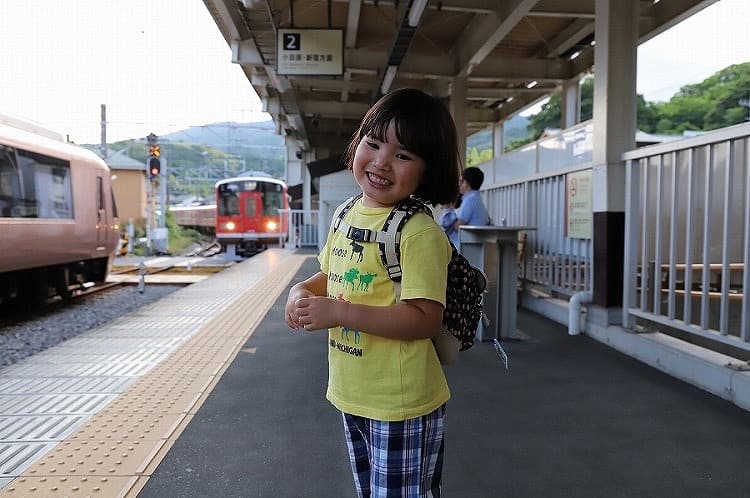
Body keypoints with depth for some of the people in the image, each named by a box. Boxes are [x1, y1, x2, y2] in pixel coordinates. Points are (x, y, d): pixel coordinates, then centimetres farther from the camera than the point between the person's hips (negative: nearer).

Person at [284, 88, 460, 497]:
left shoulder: (419, 232, -21)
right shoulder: (347, 215, 3)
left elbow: (426, 319, -26)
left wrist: (340, 312, -29)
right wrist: (302, 291, -3)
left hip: (401, 405, -8)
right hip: (351, 396, 8)